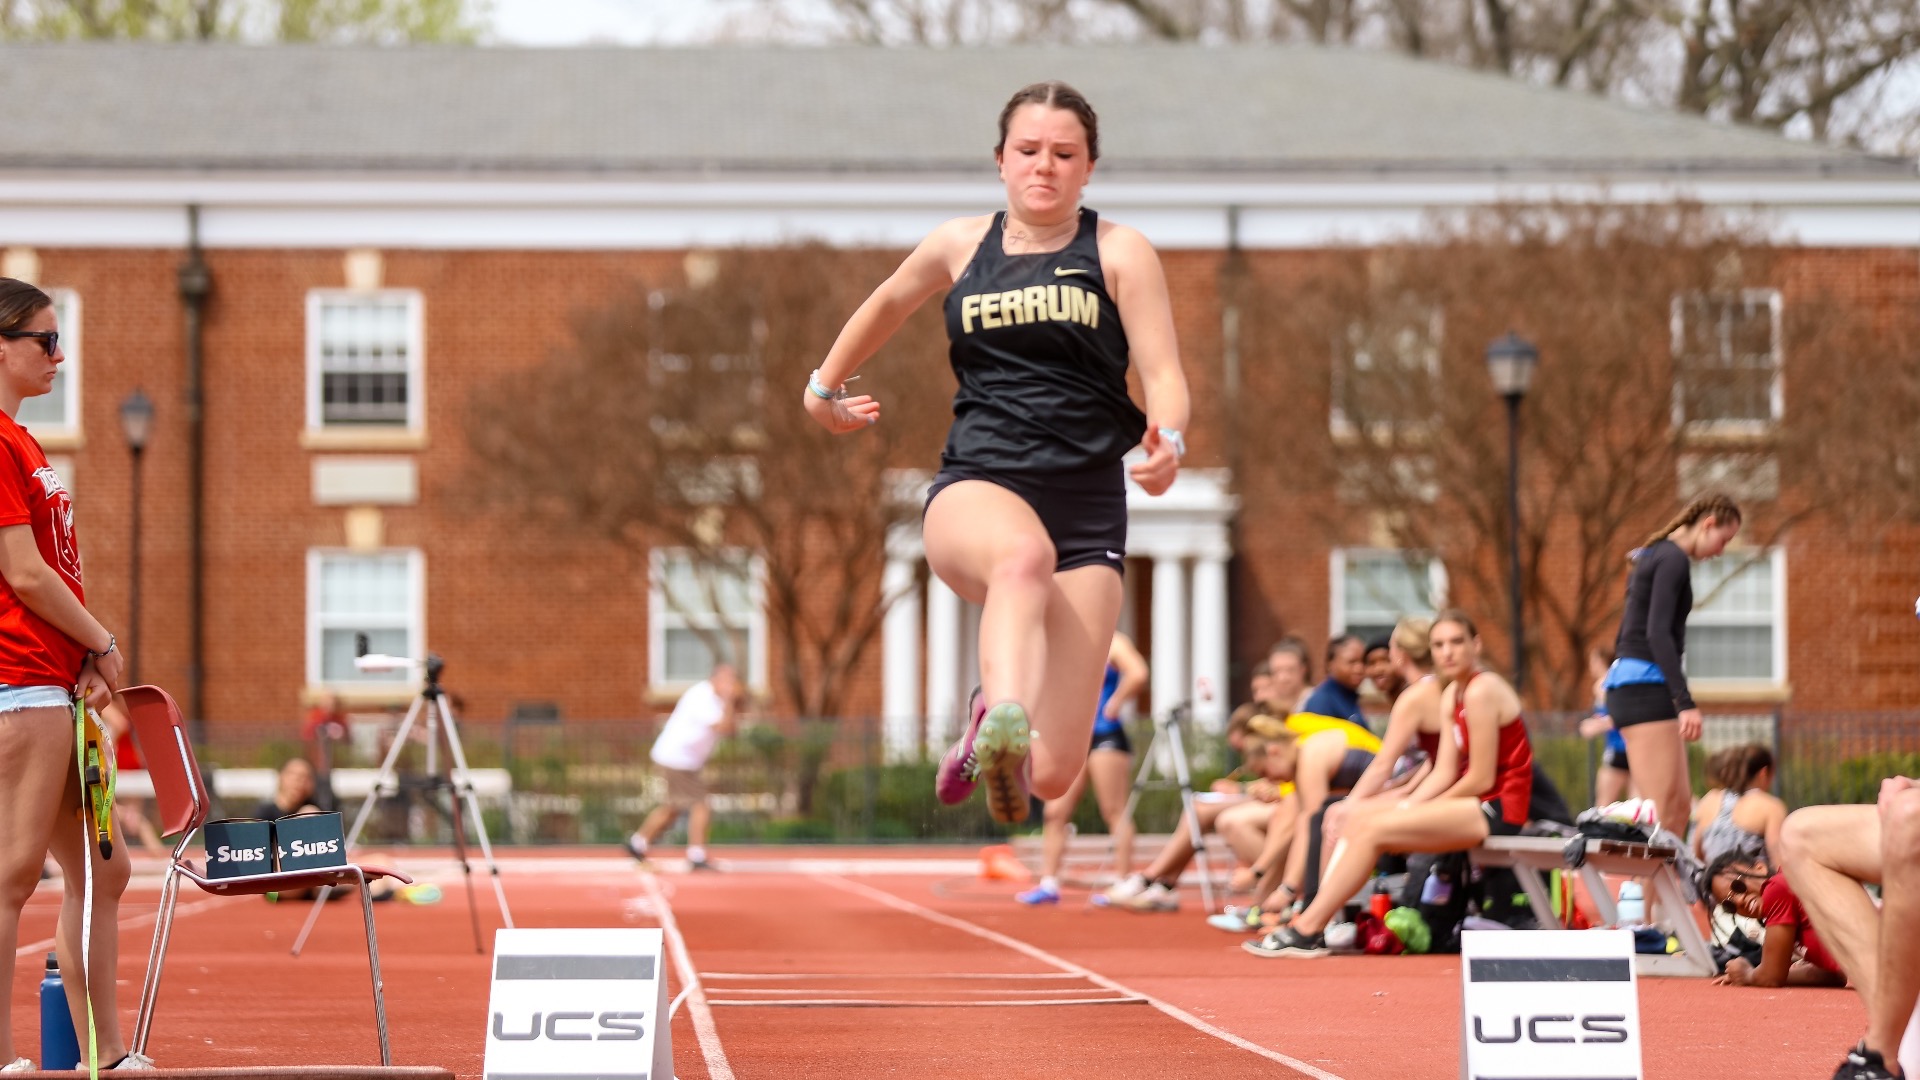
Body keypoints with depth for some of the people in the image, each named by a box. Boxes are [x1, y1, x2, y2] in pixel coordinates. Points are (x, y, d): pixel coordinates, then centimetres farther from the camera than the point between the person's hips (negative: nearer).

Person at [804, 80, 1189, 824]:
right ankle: (1004, 717, -63)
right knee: (1024, 555, -42)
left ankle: (987, 732, 29)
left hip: (1086, 504, 0)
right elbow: (887, 304, 33)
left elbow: (1162, 373, -3)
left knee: (1052, 774, -6)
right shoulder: (960, 246, 13)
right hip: (975, 487, 0)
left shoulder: (1120, 253, 6)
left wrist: (1167, 441, -25)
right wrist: (824, 387, 45)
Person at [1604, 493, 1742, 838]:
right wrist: (1685, 702, -26)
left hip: (1628, 685, 10)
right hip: (1646, 684, -10)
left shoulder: (1655, 556, 20)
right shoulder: (1673, 560, -10)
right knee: (1661, 812, -13)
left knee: (1680, 807, 8)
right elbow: (1658, 633, -21)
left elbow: (1625, 635, 25)